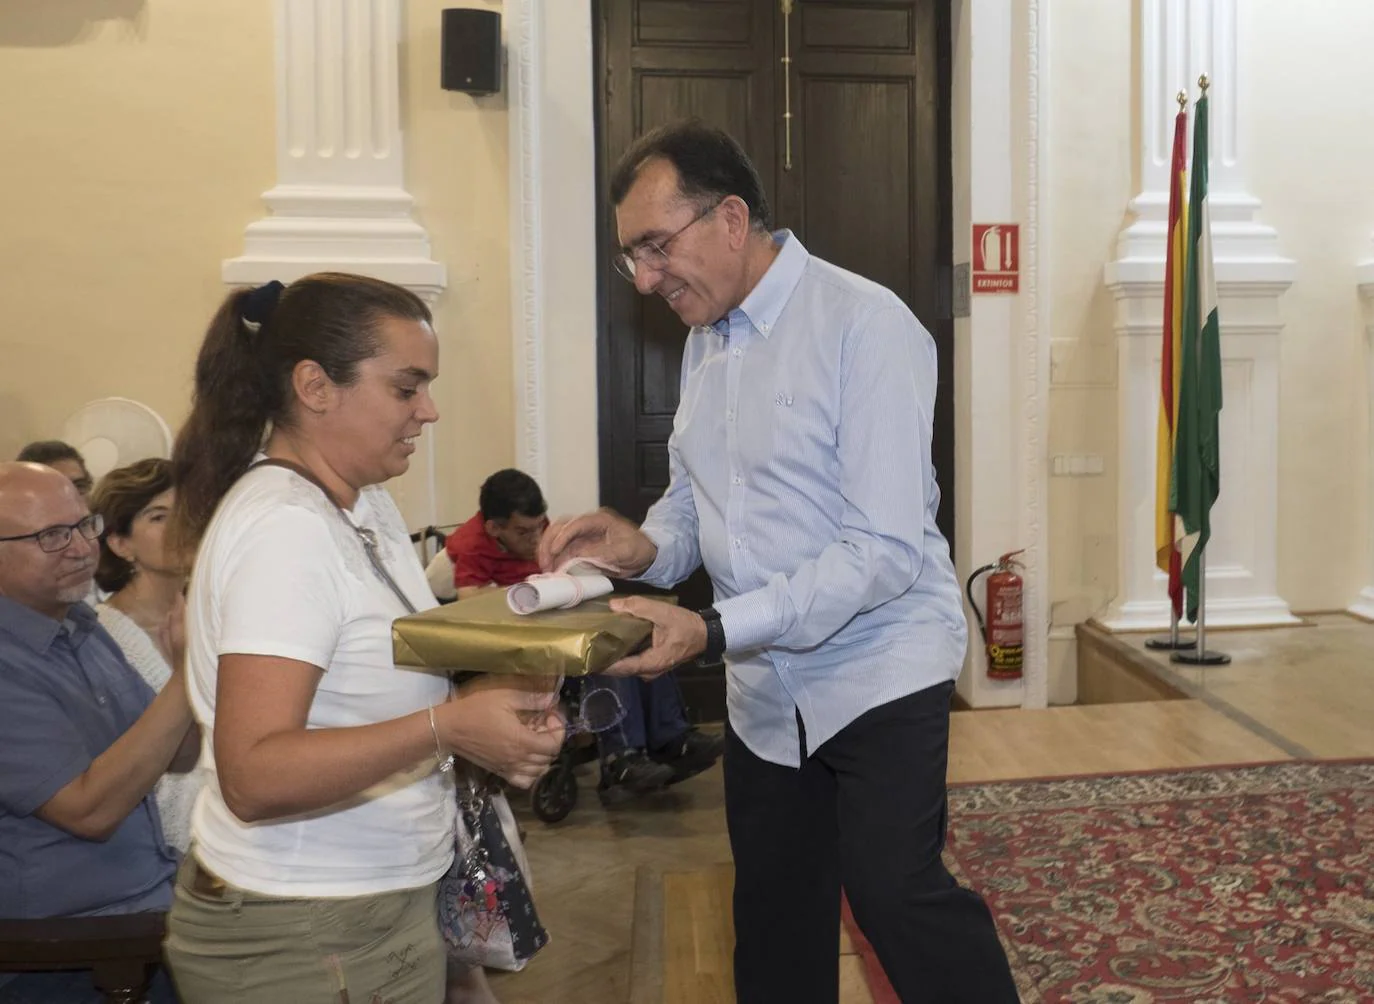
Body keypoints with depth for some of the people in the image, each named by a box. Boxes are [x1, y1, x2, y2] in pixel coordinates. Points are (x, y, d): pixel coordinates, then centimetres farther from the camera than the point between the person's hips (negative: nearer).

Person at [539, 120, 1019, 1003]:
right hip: (765, 688, 7)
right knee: (775, 924, 15)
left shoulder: (866, 326, -17)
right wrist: (643, 546, -9)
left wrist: (716, 630, -29)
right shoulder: (707, 340, 8)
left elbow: (887, 549, -23)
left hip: (876, 671, -7)